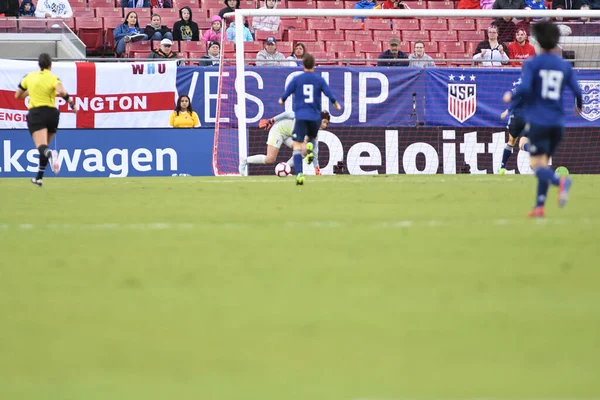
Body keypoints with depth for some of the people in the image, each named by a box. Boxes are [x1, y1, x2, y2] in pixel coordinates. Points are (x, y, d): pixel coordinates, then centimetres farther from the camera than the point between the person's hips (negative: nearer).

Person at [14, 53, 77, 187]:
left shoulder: (29, 77, 7)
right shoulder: (53, 78, -2)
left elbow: (17, 96, 17)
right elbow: (62, 92, -23)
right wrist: (72, 104, -10)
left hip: (35, 113, -1)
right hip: (51, 113, 1)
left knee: (41, 146, -18)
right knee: (44, 147, 19)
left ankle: (50, 154, -54)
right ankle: (39, 178, 23)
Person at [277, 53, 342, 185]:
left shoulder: (297, 79, 0)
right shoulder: (319, 79, 3)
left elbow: (286, 94, 3)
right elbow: (330, 94, 1)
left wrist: (282, 100, 27)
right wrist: (336, 105, 22)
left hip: (301, 116, -2)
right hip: (315, 116, 2)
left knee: (297, 146, -2)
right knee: (311, 137, 29)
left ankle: (299, 174, -19)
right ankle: (310, 148, -9)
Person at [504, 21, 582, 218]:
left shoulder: (532, 64, -4)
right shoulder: (565, 66, 7)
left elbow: (525, 88, -16)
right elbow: (577, 91, 4)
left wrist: (511, 96, 4)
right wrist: (579, 106, 26)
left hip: (537, 121, -4)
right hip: (557, 122, 4)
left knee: (537, 165, -6)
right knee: (543, 163, 16)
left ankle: (560, 181, -36)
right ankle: (539, 206, 8)